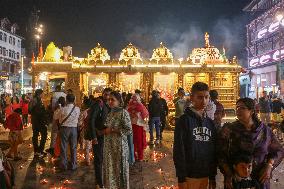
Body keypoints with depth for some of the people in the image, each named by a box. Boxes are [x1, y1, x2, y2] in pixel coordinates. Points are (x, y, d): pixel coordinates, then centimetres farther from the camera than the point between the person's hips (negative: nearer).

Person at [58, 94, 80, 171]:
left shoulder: (63, 109, -13)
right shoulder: (77, 109, -7)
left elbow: (59, 119, -1)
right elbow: (78, 118, 4)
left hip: (64, 128, -2)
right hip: (74, 128, 2)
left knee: (64, 147, 9)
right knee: (73, 147, 11)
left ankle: (64, 165, 17)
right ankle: (73, 166, 17)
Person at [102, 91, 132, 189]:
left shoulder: (123, 112, -11)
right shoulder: (110, 113, 10)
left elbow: (129, 130, -15)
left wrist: (112, 130, -16)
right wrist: (105, 131, 3)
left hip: (119, 146, -6)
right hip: (109, 146, 6)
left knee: (119, 169, 4)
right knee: (110, 169, 12)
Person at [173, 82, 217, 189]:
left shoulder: (210, 122, 8)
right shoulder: (184, 120, -9)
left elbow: (213, 150, 12)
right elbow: (178, 150, -12)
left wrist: (213, 176, 11)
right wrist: (181, 178, -14)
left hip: (205, 176, 5)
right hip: (189, 176, -5)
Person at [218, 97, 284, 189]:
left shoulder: (265, 130, 0)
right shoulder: (228, 130, -6)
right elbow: (221, 154, -7)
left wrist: (269, 165, -4)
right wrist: (228, 173, -16)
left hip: (260, 180, 2)